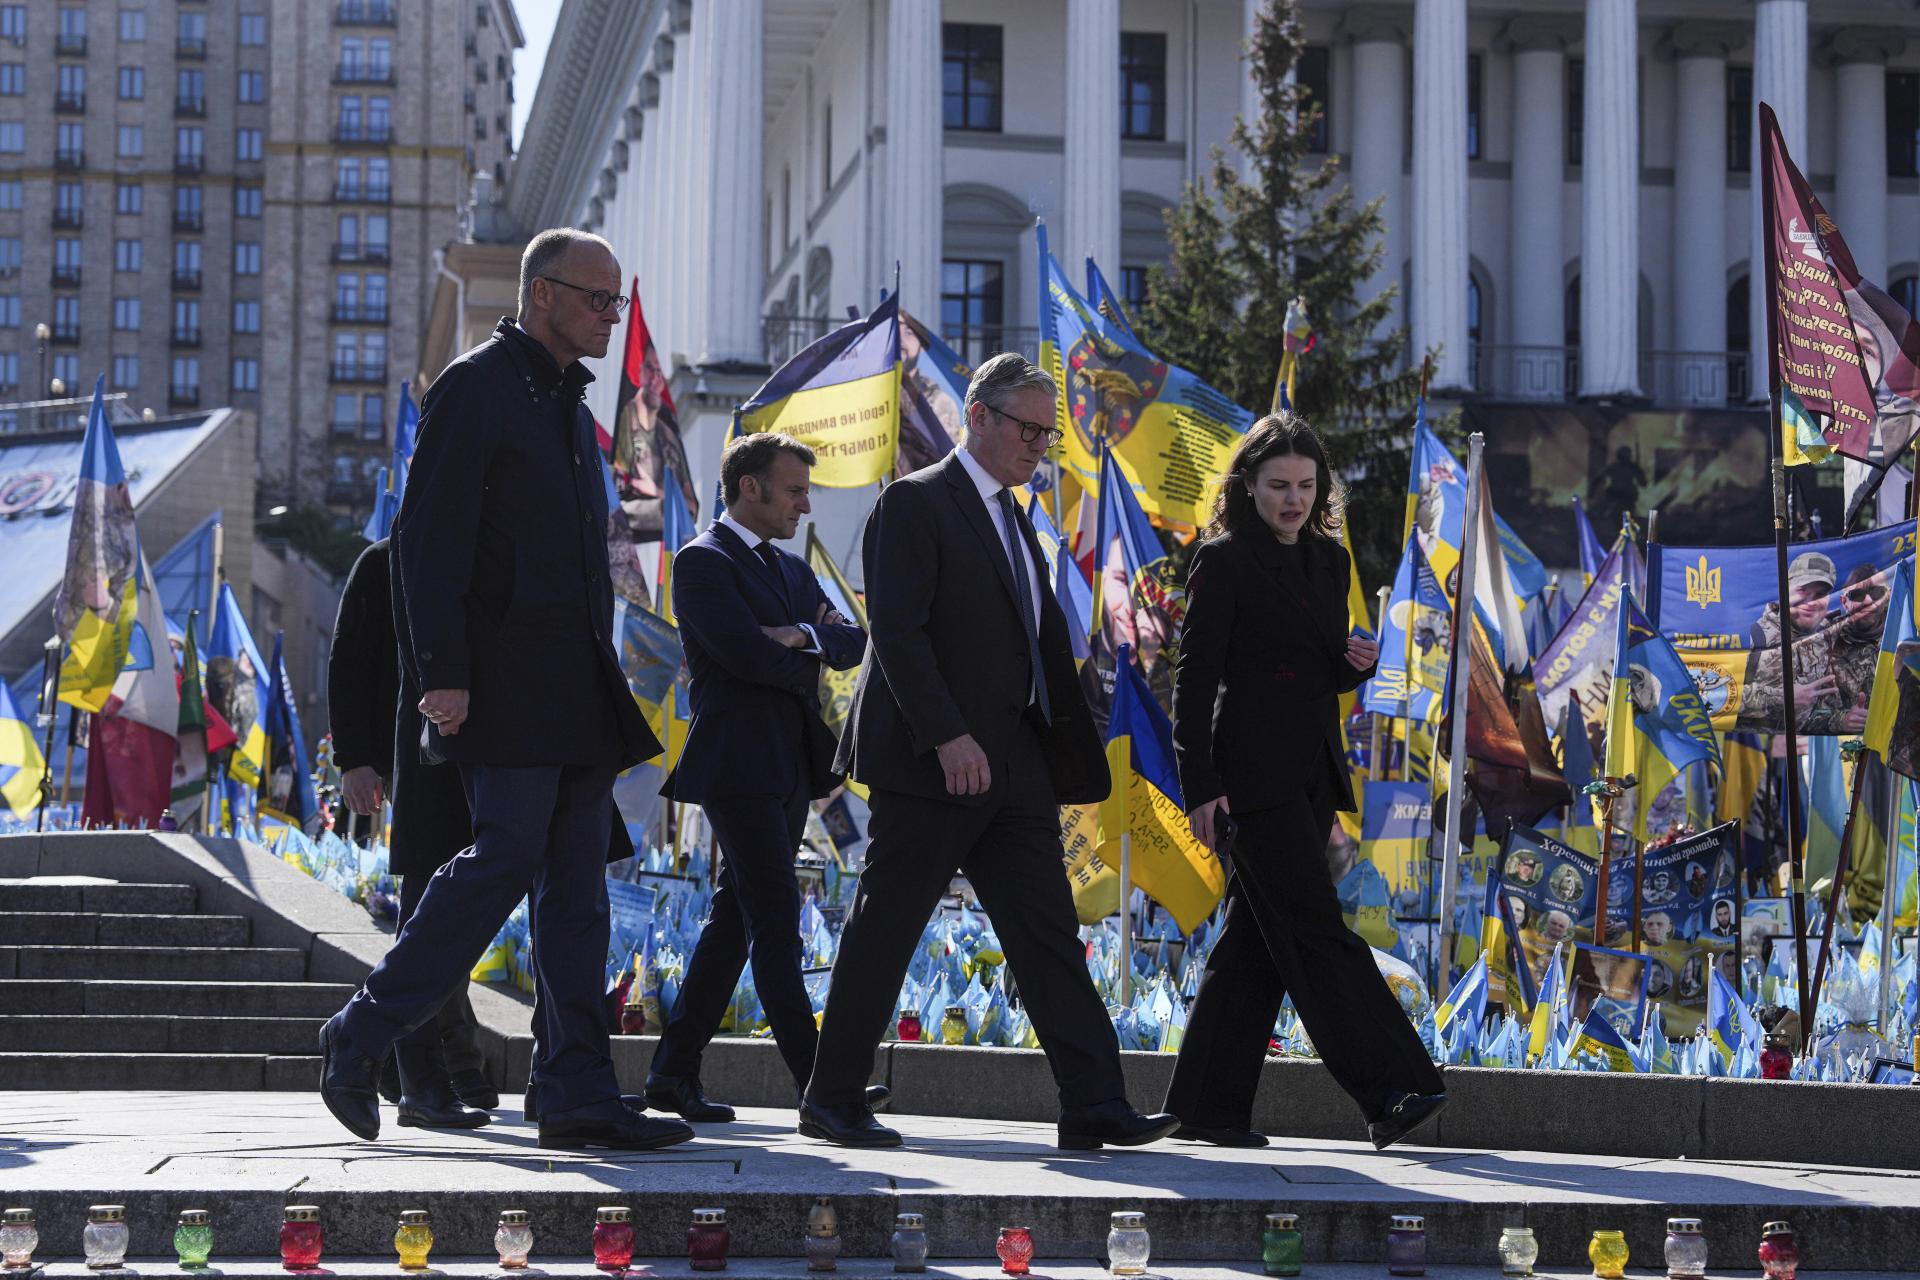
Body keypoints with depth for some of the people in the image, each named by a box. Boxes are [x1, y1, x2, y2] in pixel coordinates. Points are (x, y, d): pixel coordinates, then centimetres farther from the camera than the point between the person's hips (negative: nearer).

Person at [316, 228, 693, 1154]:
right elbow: (429, 540, -13)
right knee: (506, 858, -13)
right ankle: (360, 1036, -1)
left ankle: (576, 1094, 3)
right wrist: (441, 674, -20)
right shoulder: (476, 388, -6)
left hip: (576, 687, 9)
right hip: (504, 685, -9)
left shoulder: (569, 402, 21)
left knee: (578, 885, 3)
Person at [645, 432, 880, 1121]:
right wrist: (812, 663, -2)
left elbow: (854, 643, 9)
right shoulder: (702, 561, -6)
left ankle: (673, 1074, 14)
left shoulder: (792, 571, 21)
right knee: (776, 920, -11)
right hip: (738, 764, -9)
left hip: (790, 767, 9)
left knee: (737, 920, 9)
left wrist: (808, 637, -11)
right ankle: (817, 1086, -14)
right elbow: (748, 655, -18)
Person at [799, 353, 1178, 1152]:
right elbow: (895, 630, -15)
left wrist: (1063, 749, 12)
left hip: (1013, 766, 8)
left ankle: (1094, 1107, -1)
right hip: (931, 761, -8)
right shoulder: (915, 503, -7)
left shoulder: (1012, 517, 20)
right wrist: (947, 737, -23)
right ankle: (832, 1100, 9)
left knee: (1049, 935, 1)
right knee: (885, 930, 0)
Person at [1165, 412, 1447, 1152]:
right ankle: (1390, 1091, -16)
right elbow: (1196, 676, -9)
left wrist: (1357, 664, -2)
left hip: (1312, 771, 7)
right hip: (1252, 771, -7)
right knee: (1315, 930, -11)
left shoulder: (1328, 560, 14)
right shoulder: (1224, 561, -6)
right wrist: (1200, 787, -15)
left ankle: (1208, 1105, 13)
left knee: (1257, 939, 8)